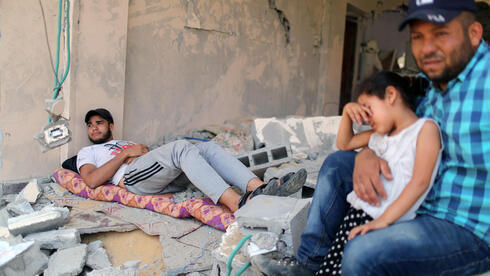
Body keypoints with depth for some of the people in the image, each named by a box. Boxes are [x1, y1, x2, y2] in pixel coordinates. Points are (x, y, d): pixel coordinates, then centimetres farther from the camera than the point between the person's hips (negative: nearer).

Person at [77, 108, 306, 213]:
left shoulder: (129, 143, 42)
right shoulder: (87, 152, 27)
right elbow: (92, 181, 2)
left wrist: (145, 151, 4)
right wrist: (126, 154, 2)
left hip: (164, 179, 6)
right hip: (133, 179, -6)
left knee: (207, 147, -17)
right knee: (182, 147, -31)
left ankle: (259, 187, -37)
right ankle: (237, 203, -50)